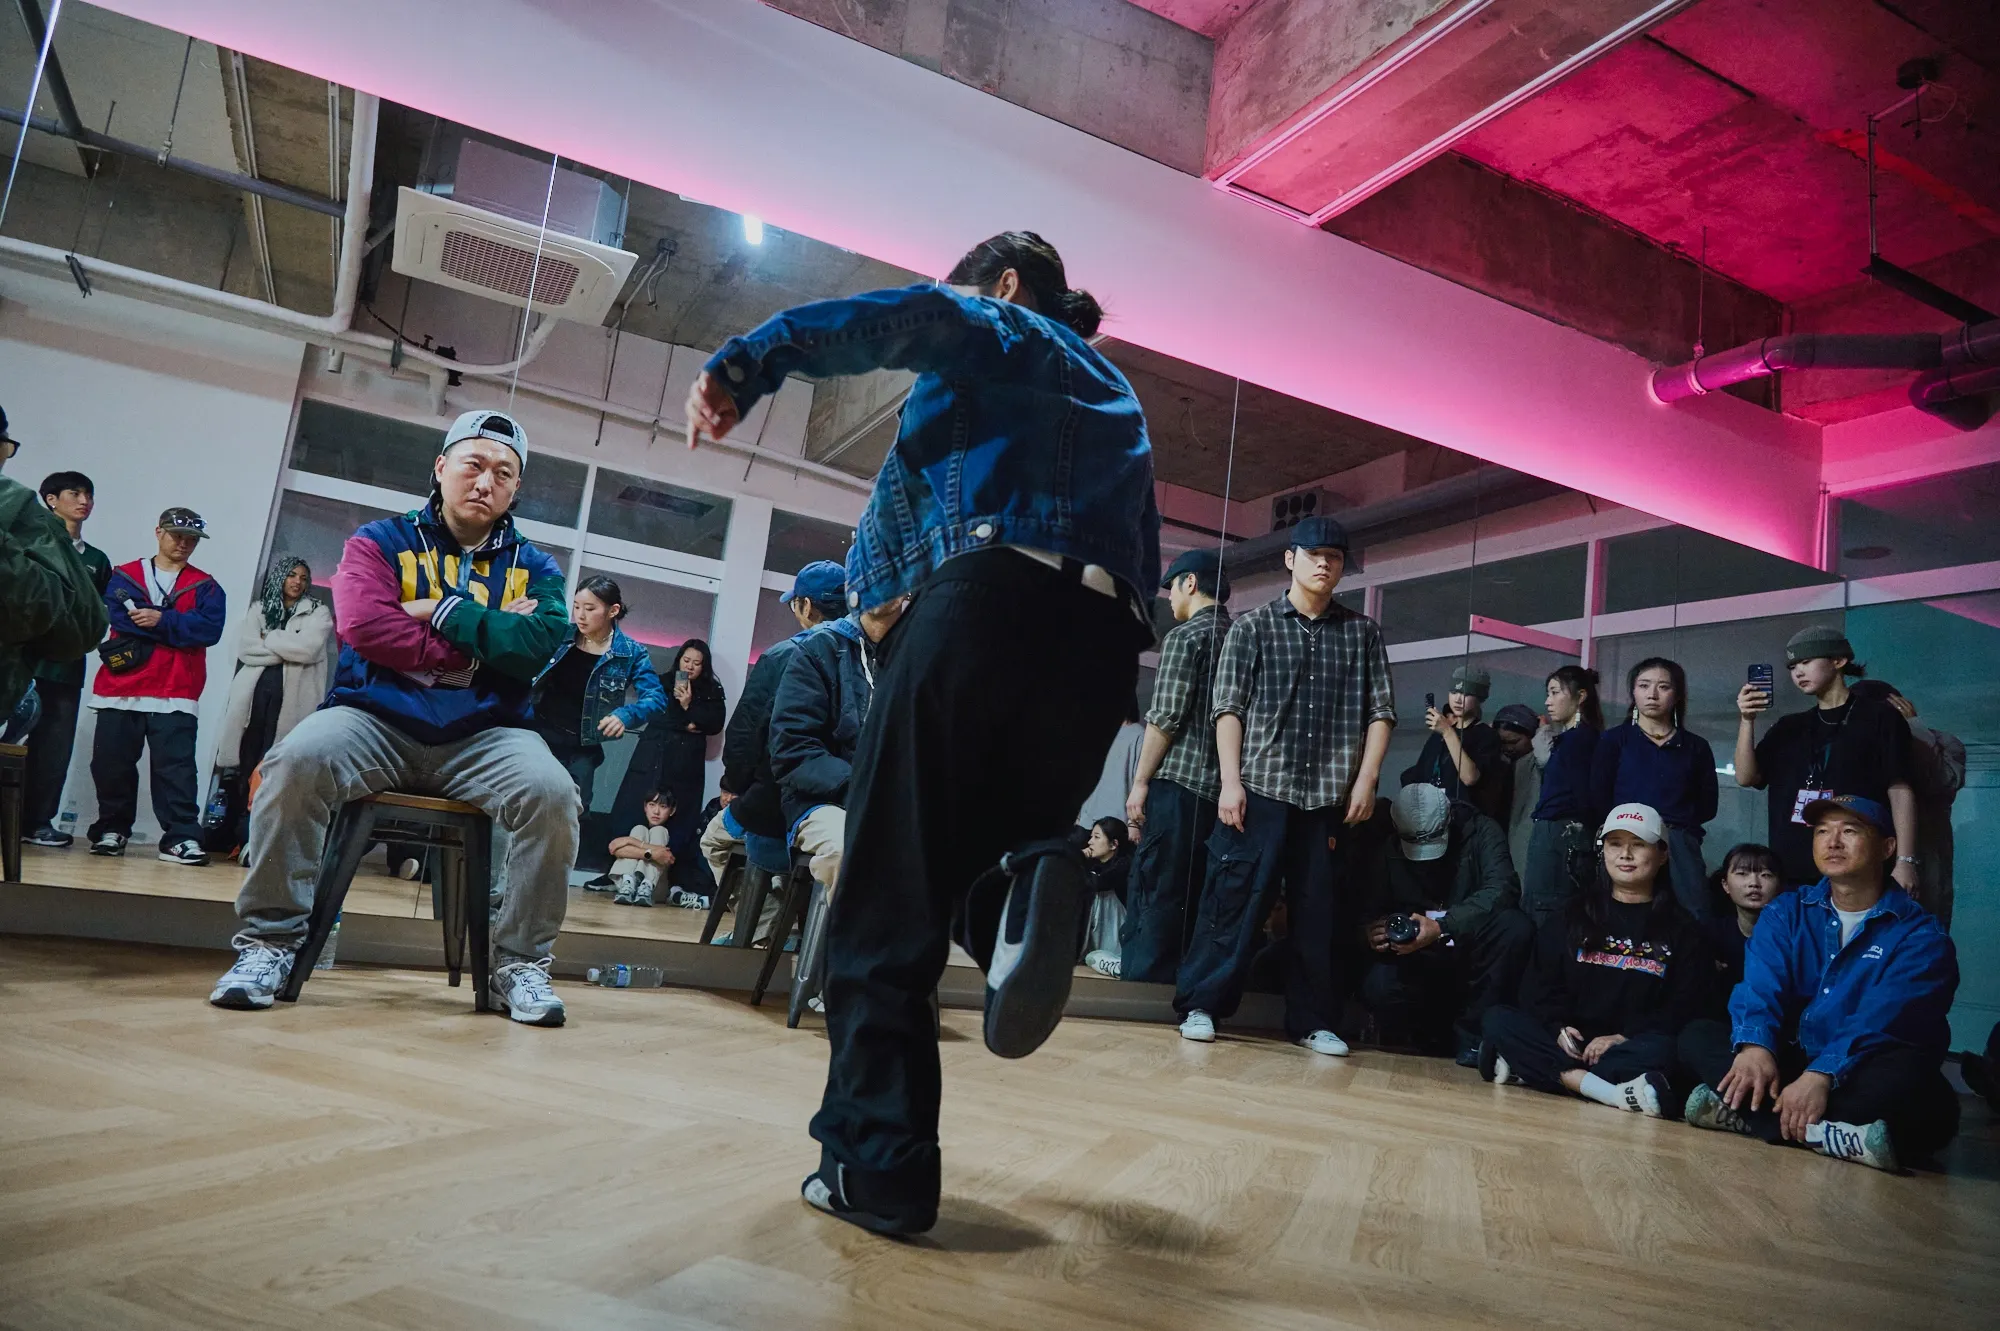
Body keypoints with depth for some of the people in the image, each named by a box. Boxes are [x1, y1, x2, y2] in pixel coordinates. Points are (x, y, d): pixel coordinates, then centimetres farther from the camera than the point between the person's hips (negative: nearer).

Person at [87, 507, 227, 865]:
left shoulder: (206, 587, 11)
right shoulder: (124, 576, 13)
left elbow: (210, 630, -5)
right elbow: (117, 616, -6)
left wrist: (161, 620, -13)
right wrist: (179, 628, -11)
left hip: (175, 694, -2)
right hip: (120, 688, 2)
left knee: (176, 766, -8)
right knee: (111, 764, 6)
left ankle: (181, 838, -11)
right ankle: (112, 830, 20)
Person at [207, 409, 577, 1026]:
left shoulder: (534, 567, 12)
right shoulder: (383, 541, 10)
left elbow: (539, 644, -9)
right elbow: (363, 624, -10)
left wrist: (439, 611, -9)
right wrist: (487, 641, -8)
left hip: (485, 733, 1)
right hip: (377, 719, 0)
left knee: (551, 792, -27)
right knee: (299, 759, -30)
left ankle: (521, 962, -12)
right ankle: (270, 939, -13)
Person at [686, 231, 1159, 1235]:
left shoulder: (993, 329, 18)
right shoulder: (1118, 395, 35)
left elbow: (879, 320, -3)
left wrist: (739, 369, -4)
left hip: (990, 601, -6)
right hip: (1102, 641, 6)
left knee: (889, 888, -3)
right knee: (971, 850, 19)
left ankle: (877, 1163, -6)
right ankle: (1025, 883, -18)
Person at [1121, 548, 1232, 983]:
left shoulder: (1185, 635, -4)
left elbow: (1166, 717, -12)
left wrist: (1140, 781, -7)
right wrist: (1229, 779, 19)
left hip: (1177, 783, -7)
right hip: (1219, 789, 8)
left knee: (1152, 894, -7)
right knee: (1191, 898, 10)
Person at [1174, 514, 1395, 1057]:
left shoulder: (1363, 633, 12)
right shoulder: (1253, 626, 5)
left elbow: (1380, 711, 9)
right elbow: (1228, 708, 0)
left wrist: (1366, 780, -1)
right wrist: (1231, 782, -9)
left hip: (1329, 796, 2)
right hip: (1259, 788, -2)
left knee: (1318, 910, 6)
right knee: (1236, 899, -2)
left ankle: (1312, 1021, 17)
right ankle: (1200, 1005, 8)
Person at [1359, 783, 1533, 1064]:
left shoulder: (1481, 831, -8)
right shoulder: (1385, 846, -3)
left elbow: (1503, 889, -25)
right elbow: (1368, 911, -2)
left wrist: (1442, 928, -37)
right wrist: (1371, 931, -28)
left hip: (1470, 950, 0)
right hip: (1416, 960, 0)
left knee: (1516, 927, -31)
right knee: (1378, 988, -32)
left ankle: (1472, 1035, -15)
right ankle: (1441, 1036, 2)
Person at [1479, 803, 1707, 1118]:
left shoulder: (1681, 929, 9)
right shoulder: (1574, 914, 15)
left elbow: (1684, 1006, -1)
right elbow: (1539, 983, 8)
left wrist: (1625, 1038, -15)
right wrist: (1558, 1027, -13)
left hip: (1631, 1047, -2)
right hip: (1567, 1040, 2)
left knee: (1661, 1051, -36)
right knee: (1498, 1018, -24)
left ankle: (1530, 1068, -34)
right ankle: (1607, 1090, -38)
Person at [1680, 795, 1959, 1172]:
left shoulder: (1921, 935, -4)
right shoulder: (1785, 914, 8)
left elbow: (1881, 1020, -20)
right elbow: (1760, 987, -9)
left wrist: (1822, 1075, -37)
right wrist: (1755, 1045, -31)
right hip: (1792, 1063, 4)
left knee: (1912, 1077, -37)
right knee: (1697, 1036, -19)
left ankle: (1744, 1115, -37)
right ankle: (1821, 1133, -36)